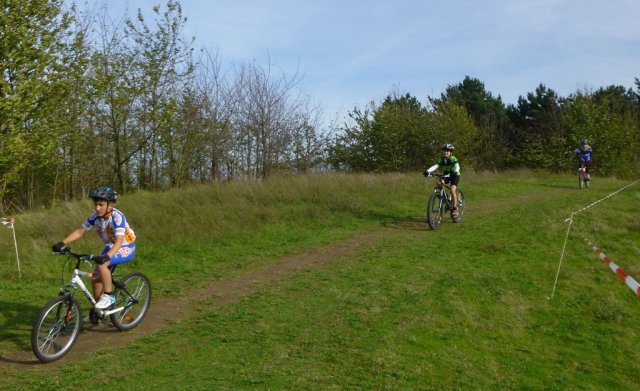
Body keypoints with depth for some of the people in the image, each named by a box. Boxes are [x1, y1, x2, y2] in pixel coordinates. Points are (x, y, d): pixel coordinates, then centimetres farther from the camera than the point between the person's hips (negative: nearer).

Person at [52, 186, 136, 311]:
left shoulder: (117, 217, -30)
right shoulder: (95, 216, -11)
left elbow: (119, 241, -39)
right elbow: (80, 231, -4)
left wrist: (106, 256, -54)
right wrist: (62, 243, -17)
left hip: (126, 248, -7)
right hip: (110, 247, 7)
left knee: (102, 264, -31)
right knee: (95, 278, 2)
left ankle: (109, 296, -14)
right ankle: (98, 310, 20)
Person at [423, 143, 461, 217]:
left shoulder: (453, 159, -20)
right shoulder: (441, 160, -10)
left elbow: (457, 166, -37)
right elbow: (435, 166, -23)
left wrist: (455, 172, -59)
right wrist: (428, 171, -41)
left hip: (455, 175, -4)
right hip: (446, 175, 4)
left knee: (452, 190, -25)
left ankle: (455, 208, -13)